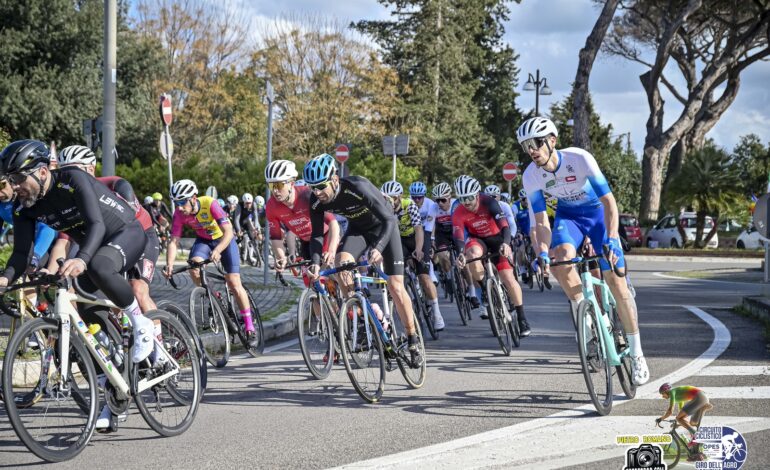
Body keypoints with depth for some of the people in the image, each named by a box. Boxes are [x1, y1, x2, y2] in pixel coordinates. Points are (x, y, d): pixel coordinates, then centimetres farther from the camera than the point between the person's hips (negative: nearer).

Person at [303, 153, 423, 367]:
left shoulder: (357, 187, -37)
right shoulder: (316, 202, -22)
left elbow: (389, 220, -38)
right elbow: (317, 235, -14)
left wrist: (378, 248, -53)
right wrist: (315, 262, -32)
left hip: (383, 227, -4)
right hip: (357, 229, 4)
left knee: (395, 287, -10)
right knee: (341, 264, -26)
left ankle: (413, 340, 6)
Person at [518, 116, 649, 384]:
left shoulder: (579, 159, -30)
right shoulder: (531, 176, -20)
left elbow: (609, 201, -28)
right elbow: (540, 221, -13)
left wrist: (611, 241, -38)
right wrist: (543, 252, -31)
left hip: (597, 212, -2)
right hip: (568, 214, 3)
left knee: (615, 281, -10)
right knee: (561, 257, -32)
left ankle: (636, 352, 0)